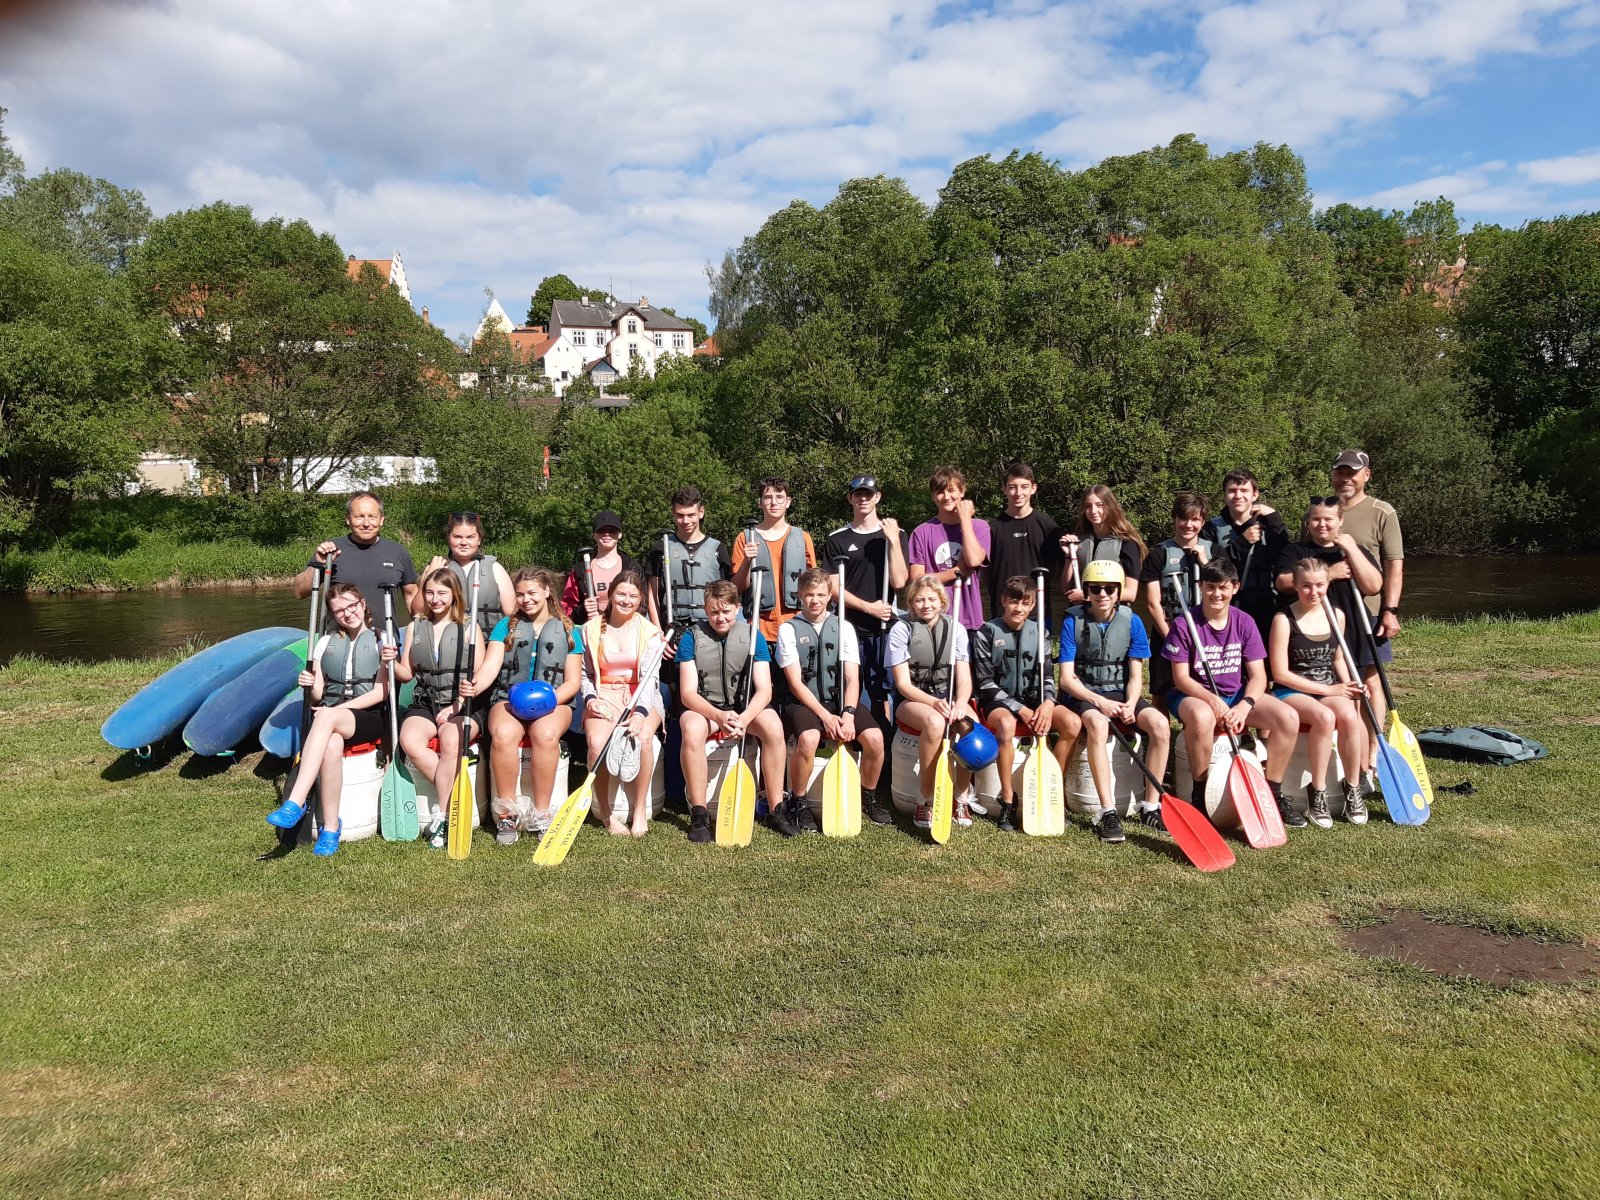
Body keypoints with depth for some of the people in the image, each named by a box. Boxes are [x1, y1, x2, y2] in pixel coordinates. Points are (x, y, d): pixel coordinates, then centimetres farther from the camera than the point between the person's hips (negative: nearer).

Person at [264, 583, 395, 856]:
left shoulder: (381, 641, 7)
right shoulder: (326, 643, 18)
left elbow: (380, 692, -2)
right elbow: (318, 697, 13)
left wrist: (336, 710, -11)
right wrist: (311, 687, -11)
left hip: (369, 718, -3)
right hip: (330, 719, 3)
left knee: (327, 716, -38)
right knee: (332, 746, -36)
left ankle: (294, 804, -43)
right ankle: (331, 828, -30)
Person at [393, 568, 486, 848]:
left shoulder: (469, 629, 3)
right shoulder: (415, 628, 14)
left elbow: (479, 677, -1)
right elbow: (407, 673, 13)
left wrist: (457, 705, -15)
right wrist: (392, 662, -9)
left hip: (462, 705, -3)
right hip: (425, 704, 3)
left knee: (451, 740, -35)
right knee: (409, 740, -30)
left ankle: (443, 816, -24)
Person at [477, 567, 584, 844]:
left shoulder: (567, 632, 12)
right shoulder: (505, 626, 14)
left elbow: (573, 682, 6)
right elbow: (490, 668, 0)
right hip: (508, 698, 1)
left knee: (545, 734, -37)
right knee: (503, 734, -35)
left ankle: (541, 814, -24)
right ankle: (507, 813, -21)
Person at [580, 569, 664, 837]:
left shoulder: (649, 632, 3)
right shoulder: (592, 629, 7)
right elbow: (585, 674, 12)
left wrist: (640, 712, -22)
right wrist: (591, 698, -8)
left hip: (642, 698, -1)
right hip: (605, 697, 1)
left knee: (643, 737, -34)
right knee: (597, 742, -31)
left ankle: (640, 809, -15)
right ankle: (606, 813, -13)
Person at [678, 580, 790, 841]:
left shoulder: (753, 636, -4)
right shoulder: (692, 638, -7)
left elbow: (764, 690, -11)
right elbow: (687, 693, -13)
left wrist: (744, 718, -32)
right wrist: (719, 716, -32)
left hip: (745, 708, 1)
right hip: (704, 708, -1)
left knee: (773, 725, -29)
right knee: (692, 728, -36)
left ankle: (776, 810, -17)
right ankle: (699, 815, -25)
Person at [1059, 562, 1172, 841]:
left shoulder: (1132, 622, 1)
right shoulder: (1073, 621, -6)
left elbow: (1136, 674, 1)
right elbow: (1067, 678, -8)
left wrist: (1130, 704, -19)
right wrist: (1100, 702, -21)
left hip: (1122, 694, 3)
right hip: (1084, 695, -3)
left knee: (1160, 724, -24)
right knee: (1097, 723, -37)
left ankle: (1151, 806, -11)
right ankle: (1108, 812, -35)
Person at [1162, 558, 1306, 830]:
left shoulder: (1244, 623, 2)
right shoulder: (1184, 625, -8)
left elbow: (1258, 675, -1)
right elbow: (1181, 677, -10)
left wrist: (1244, 705, -20)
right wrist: (1213, 700, -26)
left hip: (1238, 695, 4)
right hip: (1195, 695, -4)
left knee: (1288, 717, -21)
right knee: (1202, 716, -41)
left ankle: (1273, 795, -4)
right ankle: (1200, 796, -21)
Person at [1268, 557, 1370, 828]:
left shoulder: (1336, 615, 7)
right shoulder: (1284, 620, -10)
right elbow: (1280, 673, -11)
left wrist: (1349, 686, 1)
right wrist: (1327, 690, -13)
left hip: (1331, 689, 4)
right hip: (1292, 691, -4)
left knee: (1349, 716, -30)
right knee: (1325, 717, -35)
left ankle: (1353, 790, -11)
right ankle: (1317, 794, -20)